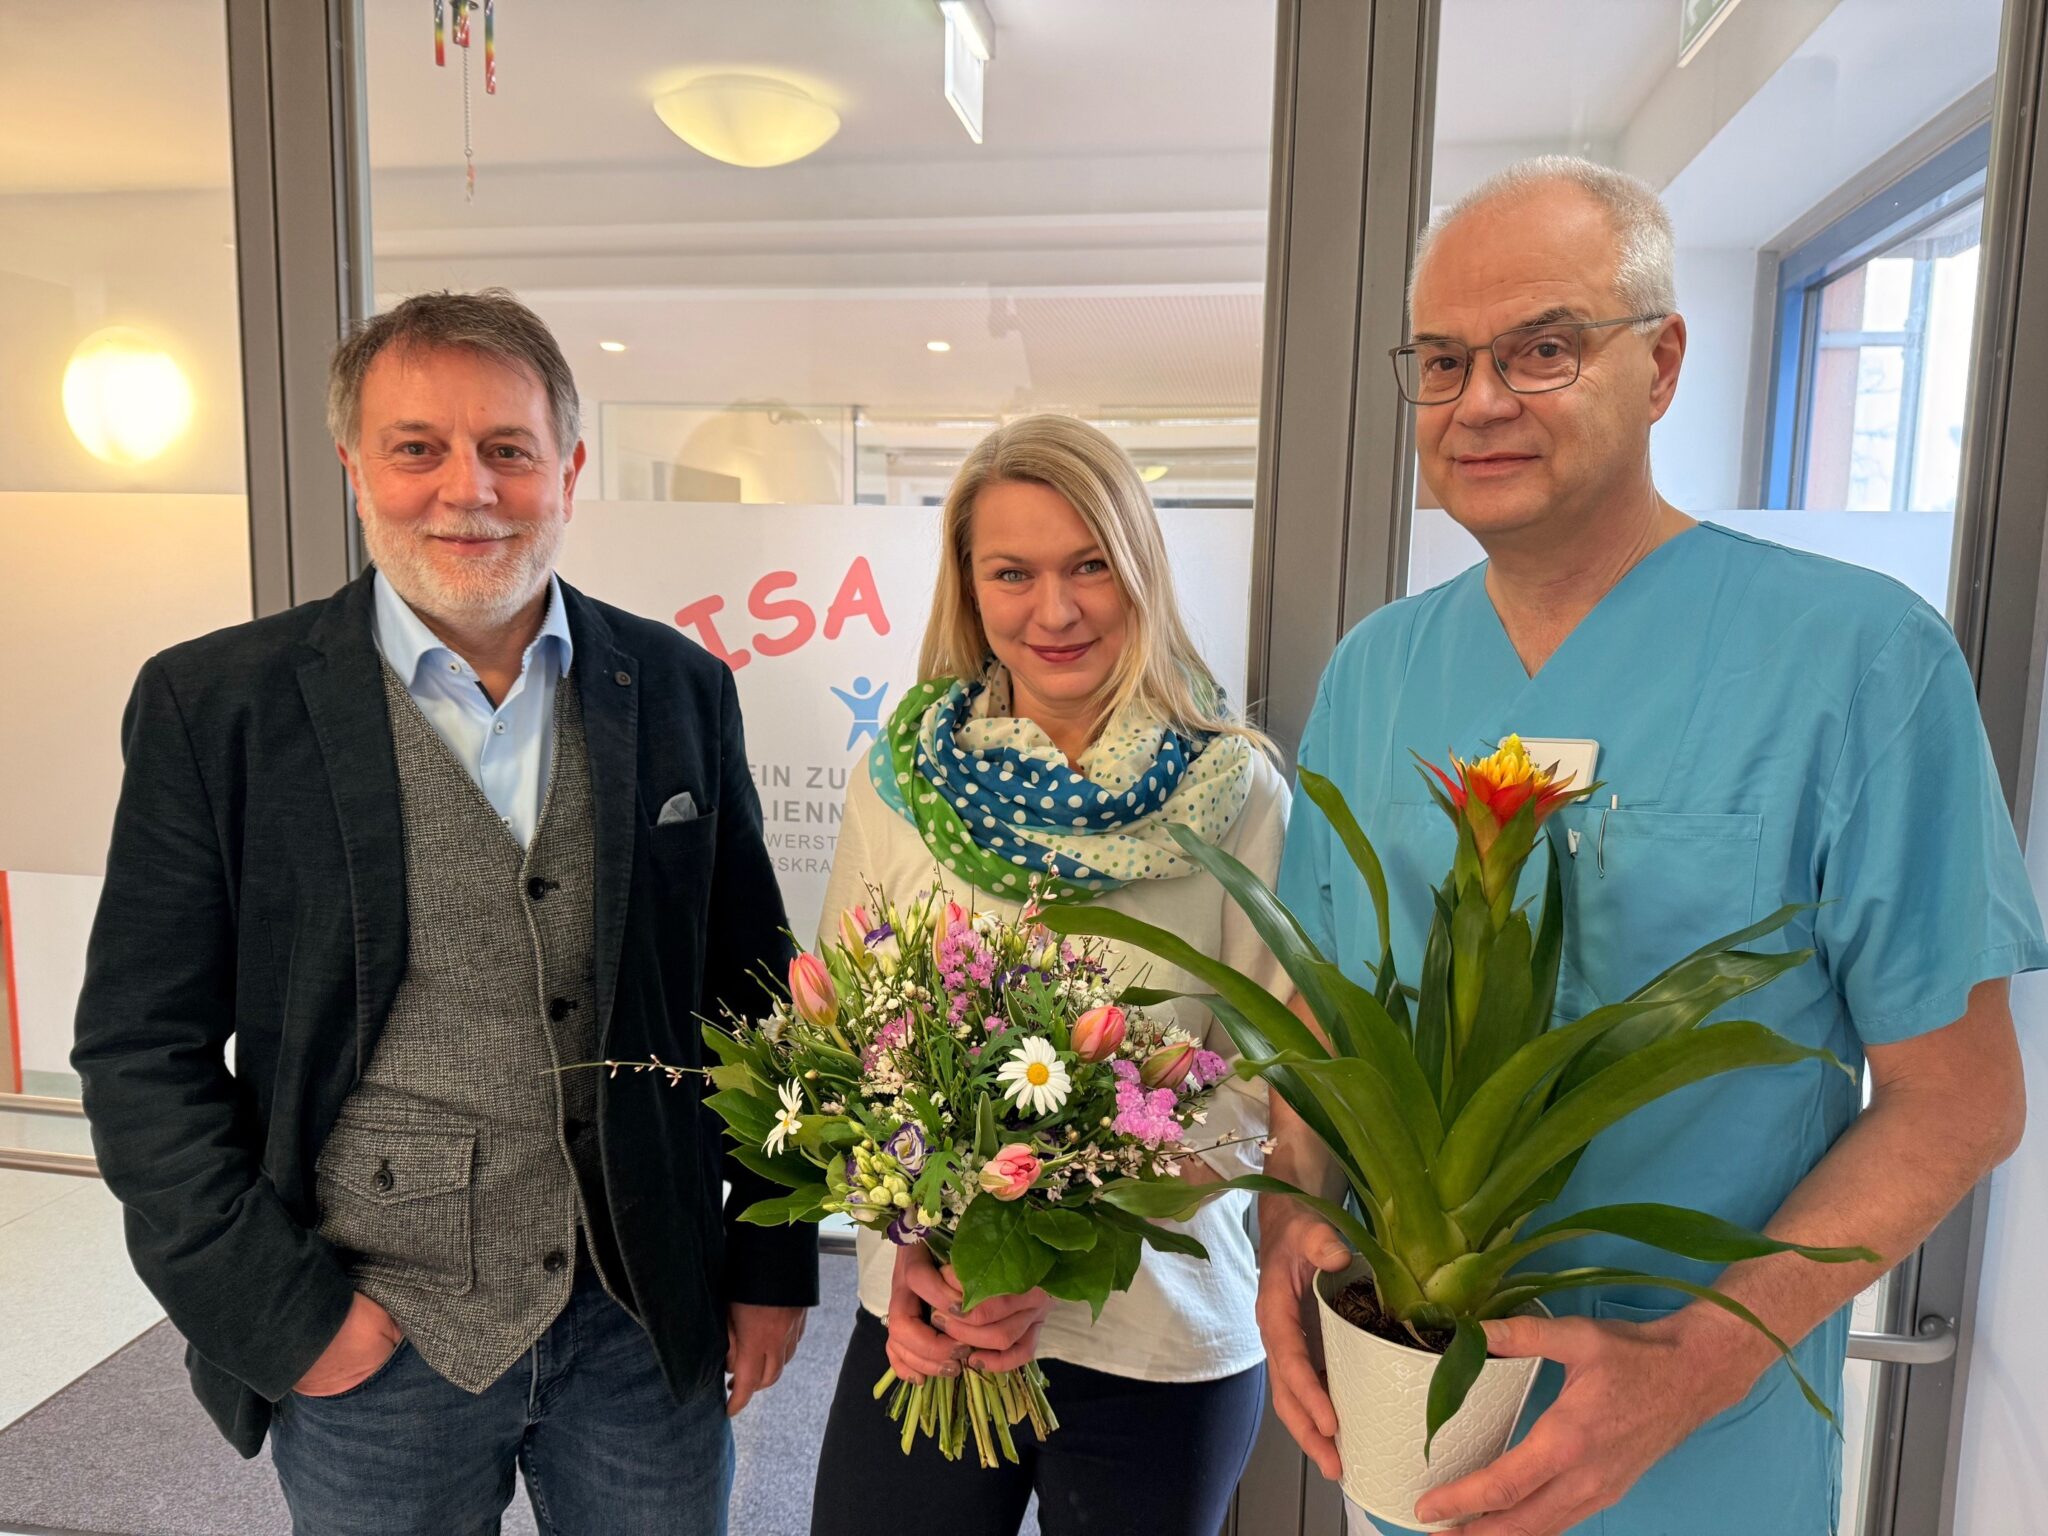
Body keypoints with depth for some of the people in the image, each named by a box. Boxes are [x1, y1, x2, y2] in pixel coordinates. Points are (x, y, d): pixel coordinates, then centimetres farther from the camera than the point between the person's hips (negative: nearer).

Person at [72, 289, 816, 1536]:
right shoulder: (213, 705, -7)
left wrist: (772, 1265, 4)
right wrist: (279, 1309, -9)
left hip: (647, 1334, 2)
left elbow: (753, 996, 2)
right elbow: (144, 1047, -4)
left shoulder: (681, 690, -2)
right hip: (370, 1345, -1)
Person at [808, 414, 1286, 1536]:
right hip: (920, 1320, 2)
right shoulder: (898, 778, -2)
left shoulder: (1234, 792, -9)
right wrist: (911, 1247, -12)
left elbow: (1268, 1079, -8)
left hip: (1160, 1334, -1)